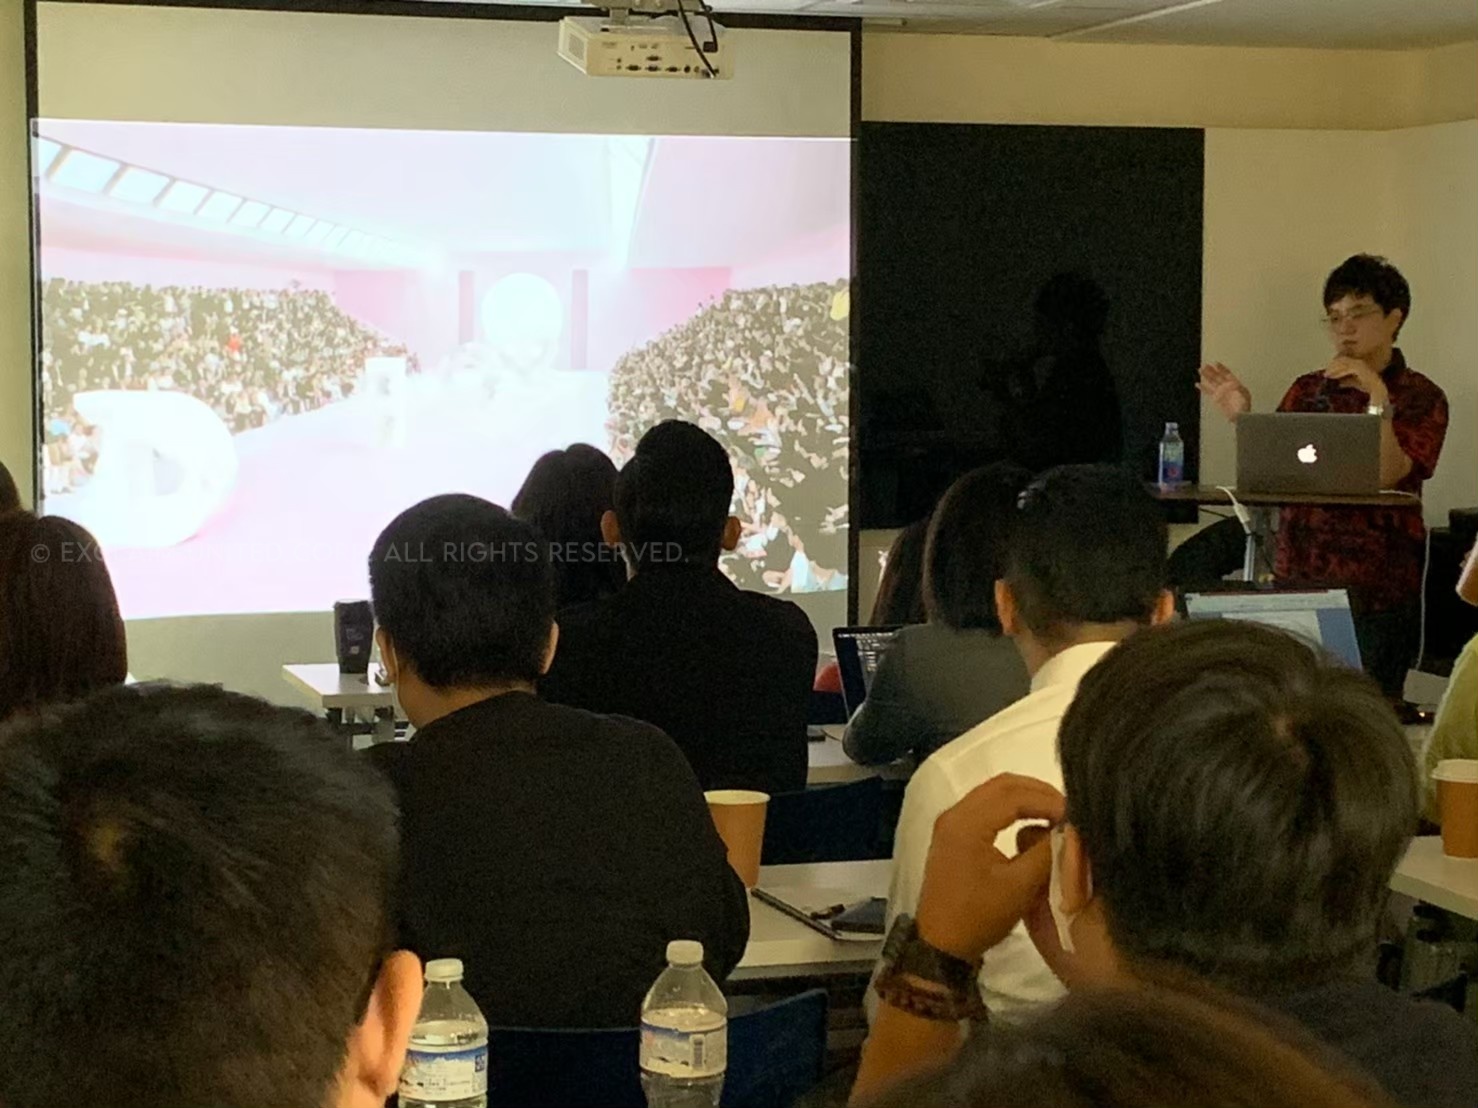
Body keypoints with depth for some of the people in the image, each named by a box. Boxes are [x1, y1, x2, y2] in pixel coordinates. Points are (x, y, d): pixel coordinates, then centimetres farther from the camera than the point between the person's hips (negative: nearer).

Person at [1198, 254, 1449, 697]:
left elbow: (1385, 476, -13)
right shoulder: (1308, 390, 14)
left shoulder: (1420, 398, 1)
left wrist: (1377, 397, -20)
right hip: (1297, 578, 4)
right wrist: (1242, 418, -5)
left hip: (1375, 592, -4)